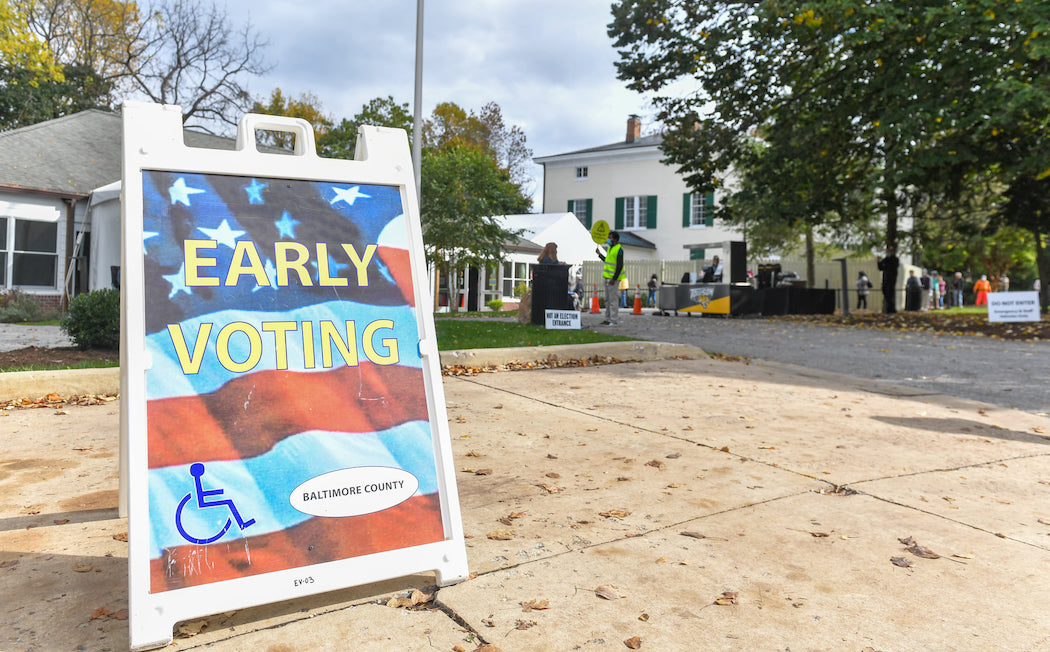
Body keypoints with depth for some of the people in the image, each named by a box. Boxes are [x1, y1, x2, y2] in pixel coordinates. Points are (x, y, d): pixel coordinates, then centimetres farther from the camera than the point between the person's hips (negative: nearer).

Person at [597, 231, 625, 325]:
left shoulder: (619, 249, -13)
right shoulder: (610, 248, 15)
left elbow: (619, 266, -18)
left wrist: (614, 279, -21)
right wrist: (600, 254, 29)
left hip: (613, 278, -9)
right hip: (607, 277, 9)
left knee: (613, 299, -7)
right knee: (607, 299, 11)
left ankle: (613, 320, -4)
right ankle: (608, 319, 17)